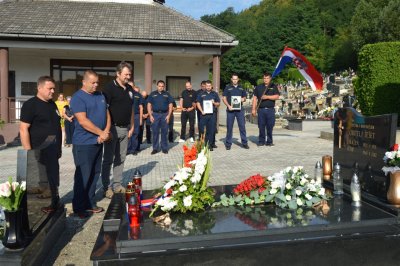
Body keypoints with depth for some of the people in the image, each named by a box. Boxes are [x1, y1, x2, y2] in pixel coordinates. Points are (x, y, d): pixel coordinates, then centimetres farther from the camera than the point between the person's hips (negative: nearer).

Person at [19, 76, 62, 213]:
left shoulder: (52, 104, 13)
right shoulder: (30, 105, -10)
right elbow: (23, 129, -15)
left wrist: (58, 147, 18)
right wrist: (29, 152, -20)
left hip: (53, 151, 7)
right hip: (39, 153, -7)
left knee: (53, 180, 16)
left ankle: (54, 203, 29)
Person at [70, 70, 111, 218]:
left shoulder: (100, 96, 12)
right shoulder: (78, 98, -10)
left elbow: (107, 115, 10)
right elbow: (83, 121, -19)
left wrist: (106, 132, -8)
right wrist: (102, 133, -16)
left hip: (98, 142, 7)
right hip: (84, 143, -7)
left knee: (95, 174, 12)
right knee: (83, 175, -1)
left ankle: (90, 203, 24)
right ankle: (79, 207, 12)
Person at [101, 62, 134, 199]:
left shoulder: (130, 89, 11)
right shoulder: (110, 87, -10)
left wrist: (132, 126, 13)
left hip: (125, 128, 6)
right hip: (113, 128, -6)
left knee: (121, 159, 12)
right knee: (108, 159, 3)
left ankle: (117, 184, 23)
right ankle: (106, 187, 12)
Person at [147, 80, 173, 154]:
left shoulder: (167, 94, 8)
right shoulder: (152, 94, 6)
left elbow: (170, 105, 6)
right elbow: (149, 105, 5)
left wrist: (168, 115, -4)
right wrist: (150, 115, -4)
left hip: (164, 115, 0)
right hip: (155, 114, 0)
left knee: (164, 132, 4)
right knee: (155, 132, 2)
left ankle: (164, 148, 13)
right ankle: (155, 148, 10)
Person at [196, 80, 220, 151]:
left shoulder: (215, 94, 12)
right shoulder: (201, 94, 9)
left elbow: (218, 104, 13)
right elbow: (198, 103, 6)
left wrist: (214, 103, -8)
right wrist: (202, 111, -7)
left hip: (212, 114, 1)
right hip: (204, 114, -1)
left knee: (212, 130, 1)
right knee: (203, 129, -1)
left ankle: (210, 144, 7)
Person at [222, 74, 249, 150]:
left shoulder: (241, 88, 14)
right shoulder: (228, 88, 6)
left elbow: (244, 97, 20)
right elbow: (224, 98, 2)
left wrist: (243, 99, -4)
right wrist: (228, 106, -12)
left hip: (239, 109, 2)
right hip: (230, 109, -2)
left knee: (242, 126, 0)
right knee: (229, 126, 2)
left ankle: (244, 142, 7)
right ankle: (228, 143, 10)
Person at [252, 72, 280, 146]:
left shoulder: (273, 87, 9)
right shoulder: (258, 87, 12)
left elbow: (277, 96, -3)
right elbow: (255, 98, 8)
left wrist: (267, 97, -13)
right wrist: (253, 109, 1)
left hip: (270, 109, -1)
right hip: (261, 109, 1)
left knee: (270, 126, 1)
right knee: (261, 126, 2)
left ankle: (269, 141, 11)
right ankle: (261, 141, 11)